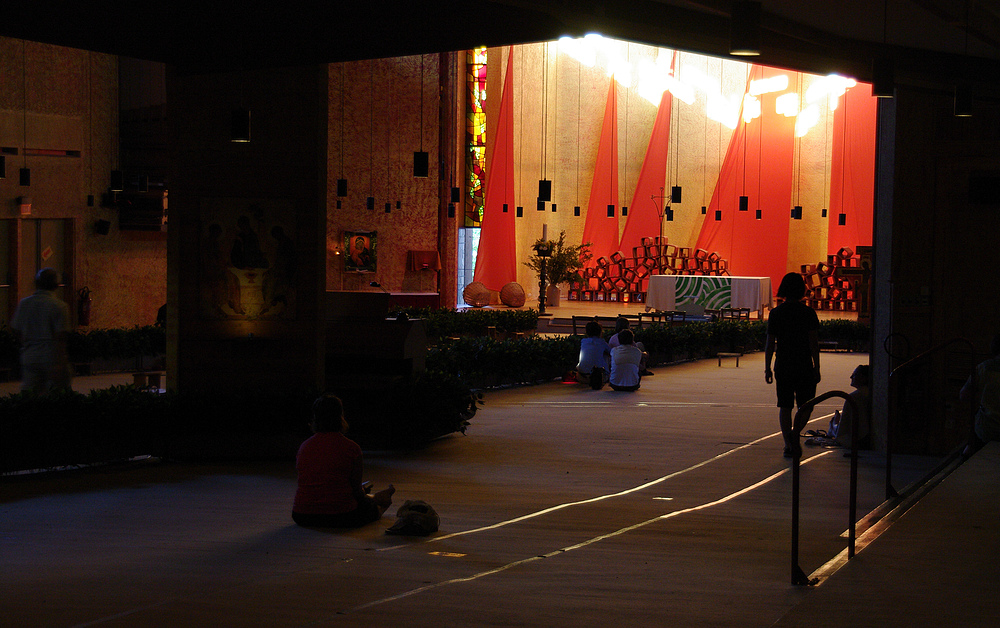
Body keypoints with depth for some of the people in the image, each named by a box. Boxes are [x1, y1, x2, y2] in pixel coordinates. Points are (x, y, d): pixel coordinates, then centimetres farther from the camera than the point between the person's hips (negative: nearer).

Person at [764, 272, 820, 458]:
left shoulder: (776, 313, 0)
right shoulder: (808, 313, -6)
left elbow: (770, 344, 0)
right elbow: (814, 343, -7)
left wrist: (767, 368, 8)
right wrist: (817, 368, -2)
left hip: (782, 366, 2)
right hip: (804, 366, -2)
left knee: (785, 406, 8)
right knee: (806, 405, 9)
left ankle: (788, 445, 2)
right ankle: (794, 433, -15)